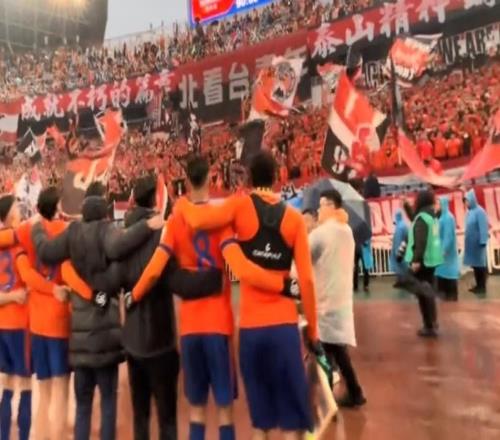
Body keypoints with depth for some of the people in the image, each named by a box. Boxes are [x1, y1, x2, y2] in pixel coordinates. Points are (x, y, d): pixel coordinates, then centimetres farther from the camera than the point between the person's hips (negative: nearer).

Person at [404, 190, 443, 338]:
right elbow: (414, 220, 28)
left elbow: (420, 241, -26)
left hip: (422, 261, -9)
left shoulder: (422, 217, -17)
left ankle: (429, 327, 2)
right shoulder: (431, 216, 11)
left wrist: (416, 260, -28)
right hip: (431, 259, 9)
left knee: (422, 293, -2)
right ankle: (432, 323, 26)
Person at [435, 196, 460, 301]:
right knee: (443, 271, 12)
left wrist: (444, 249, -22)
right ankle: (446, 293, 20)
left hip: (446, 249, -9)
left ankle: (452, 295, 5)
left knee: (448, 271, -3)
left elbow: (449, 235, -20)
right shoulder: (442, 217, 12)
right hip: (441, 248, 9)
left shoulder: (448, 218, -16)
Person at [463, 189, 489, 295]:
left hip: (478, 242, -8)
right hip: (471, 242, 8)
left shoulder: (479, 211, -14)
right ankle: (478, 285, 23)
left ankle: (482, 287, 8)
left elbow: (483, 227, -17)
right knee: (474, 264, 13)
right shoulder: (469, 212, 9)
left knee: (480, 264, 1)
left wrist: (483, 241, -20)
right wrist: (467, 240, 11)